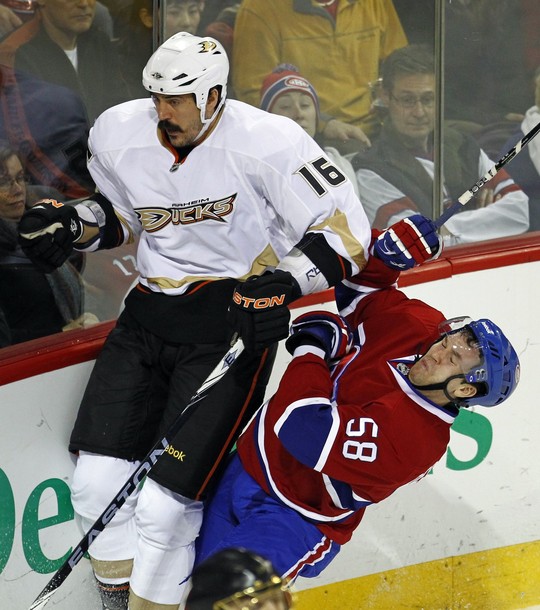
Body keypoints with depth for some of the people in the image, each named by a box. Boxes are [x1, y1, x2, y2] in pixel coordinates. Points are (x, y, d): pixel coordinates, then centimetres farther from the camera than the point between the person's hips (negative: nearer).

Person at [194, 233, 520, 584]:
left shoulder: (415, 440, -31)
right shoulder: (416, 323, -10)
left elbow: (308, 431, -35)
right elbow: (362, 294, 11)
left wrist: (311, 349, -20)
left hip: (295, 519, -7)